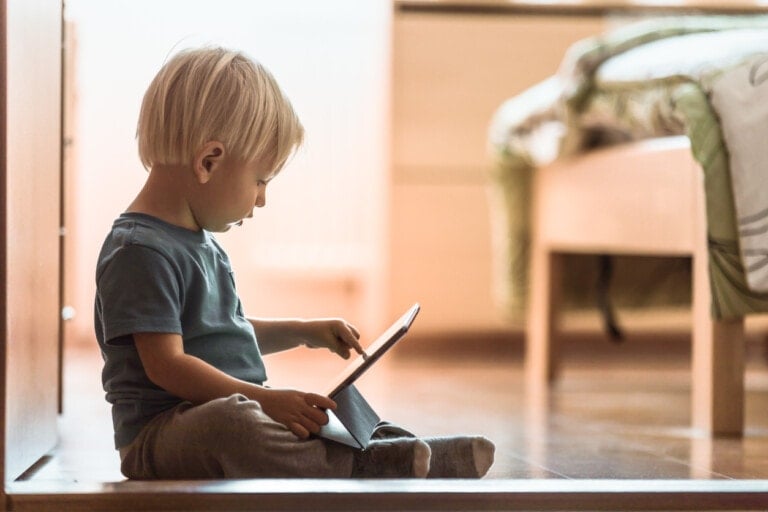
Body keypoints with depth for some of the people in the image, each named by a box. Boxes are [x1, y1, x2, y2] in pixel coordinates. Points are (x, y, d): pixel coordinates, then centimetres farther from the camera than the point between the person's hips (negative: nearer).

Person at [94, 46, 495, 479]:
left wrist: (303, 332, 24)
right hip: (161, 431, -11)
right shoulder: (140, 251, -15)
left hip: (233, 413, 11)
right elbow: (166, 365, -23)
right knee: (228, 421, -40)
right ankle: (362, 465, -39)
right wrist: (263, 399, -25)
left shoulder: (203, 243, 18)